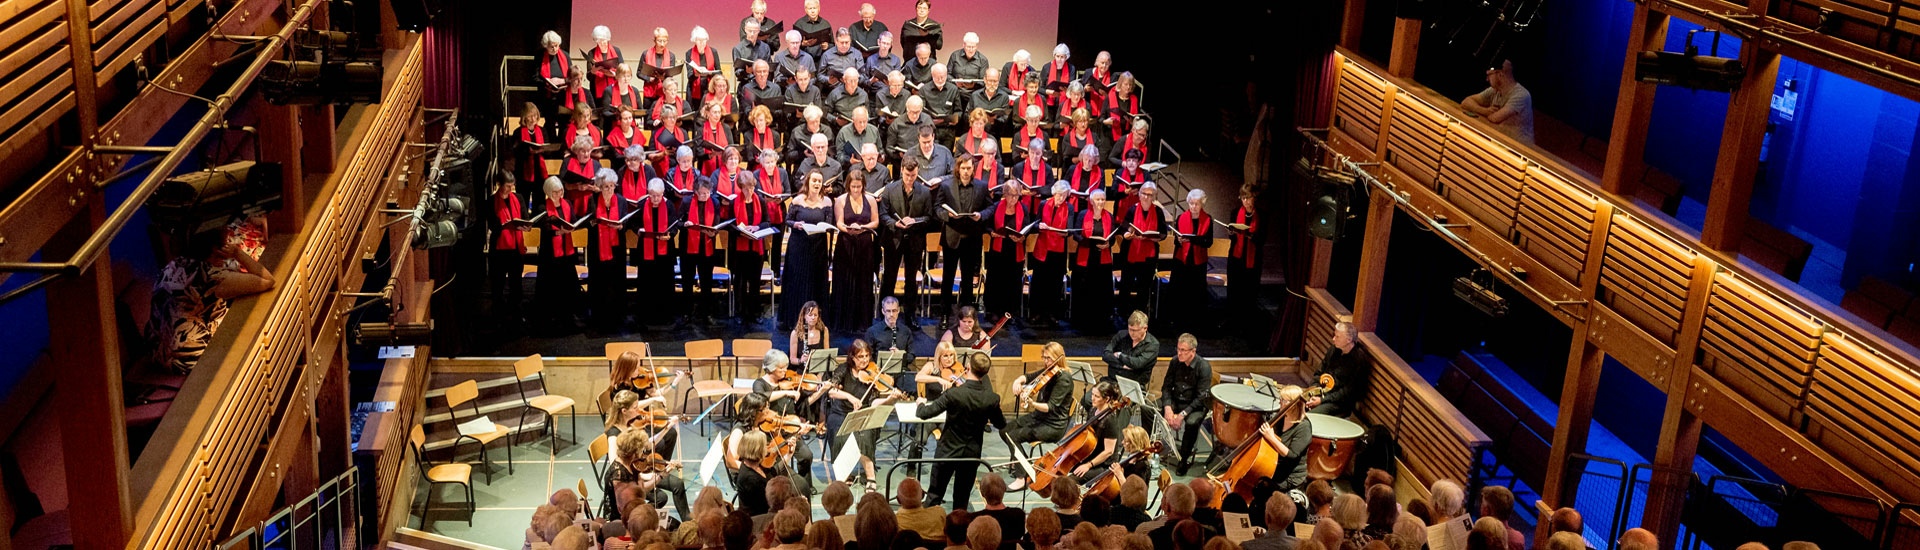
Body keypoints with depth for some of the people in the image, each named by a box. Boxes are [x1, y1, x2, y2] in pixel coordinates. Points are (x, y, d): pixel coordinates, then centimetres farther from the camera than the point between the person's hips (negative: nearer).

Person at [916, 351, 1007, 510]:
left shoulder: (953, 394, -23)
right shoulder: (992, 399, -13)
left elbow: (925, 414, -21)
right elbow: (1001, 424, 3)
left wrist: (921, 404, 2)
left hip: (948, 451, -3)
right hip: (972, 453, 3)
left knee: (934, 496, 10)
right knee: (962, 500, 16)